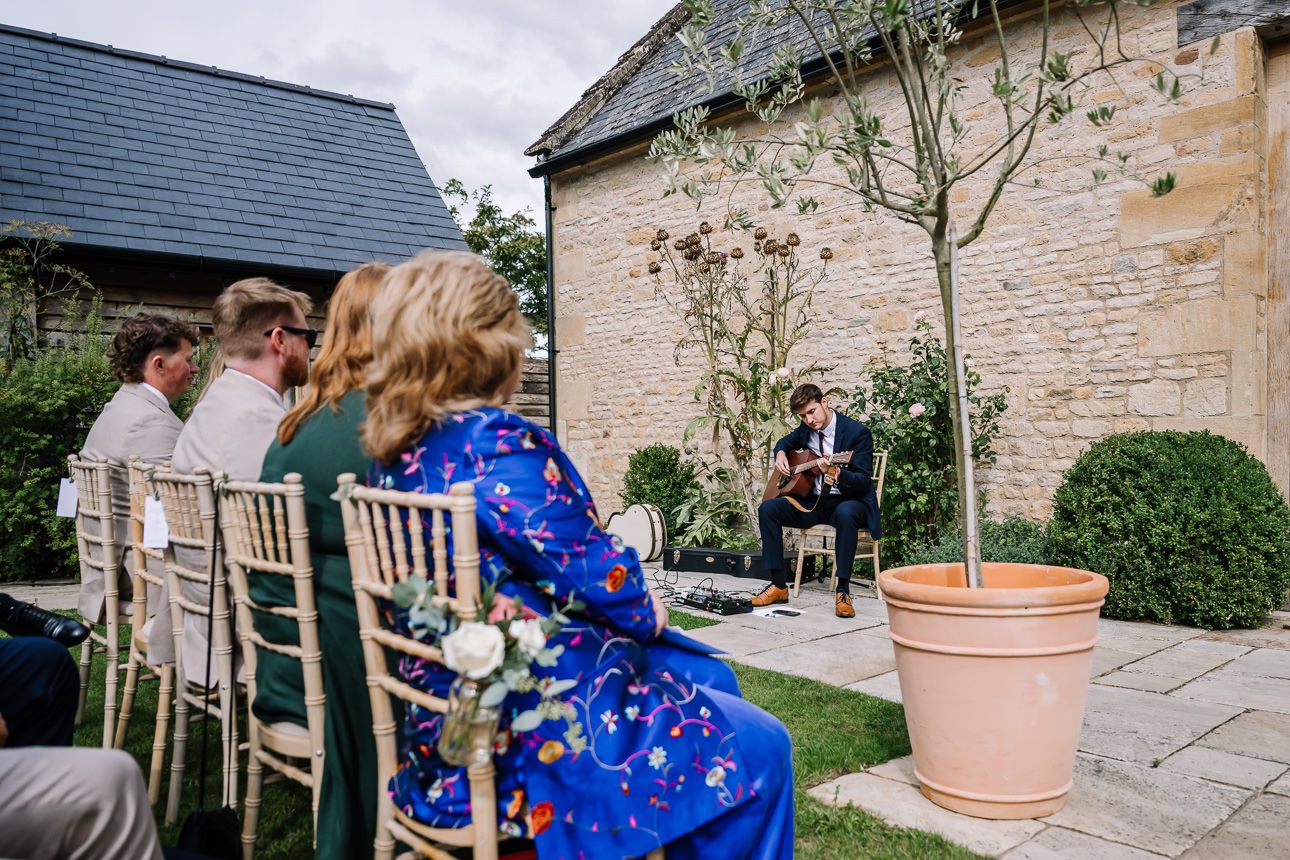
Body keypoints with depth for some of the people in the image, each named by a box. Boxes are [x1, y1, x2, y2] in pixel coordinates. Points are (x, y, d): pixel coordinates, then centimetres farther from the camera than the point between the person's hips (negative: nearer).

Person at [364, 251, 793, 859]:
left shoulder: (396, 453, 4)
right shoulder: (495, 442, -24)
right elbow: (593, 573, -21)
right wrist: (647, 612, 0)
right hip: (537, 738, -9)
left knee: (711, 678, 23)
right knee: (757, 748, 5)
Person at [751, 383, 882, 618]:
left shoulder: (857, 432, -14)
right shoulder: (806, 429, 5)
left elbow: (864, 480, -19)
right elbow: (785, 441, 28)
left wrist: (837, 474, -40)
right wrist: (780, 454, 3)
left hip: (848, 501, -6)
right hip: (814, 501, 6)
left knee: (846, 513, -41)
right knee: (767, 509, -14)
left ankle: (843, 591, -31)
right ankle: (779, 585, -9)